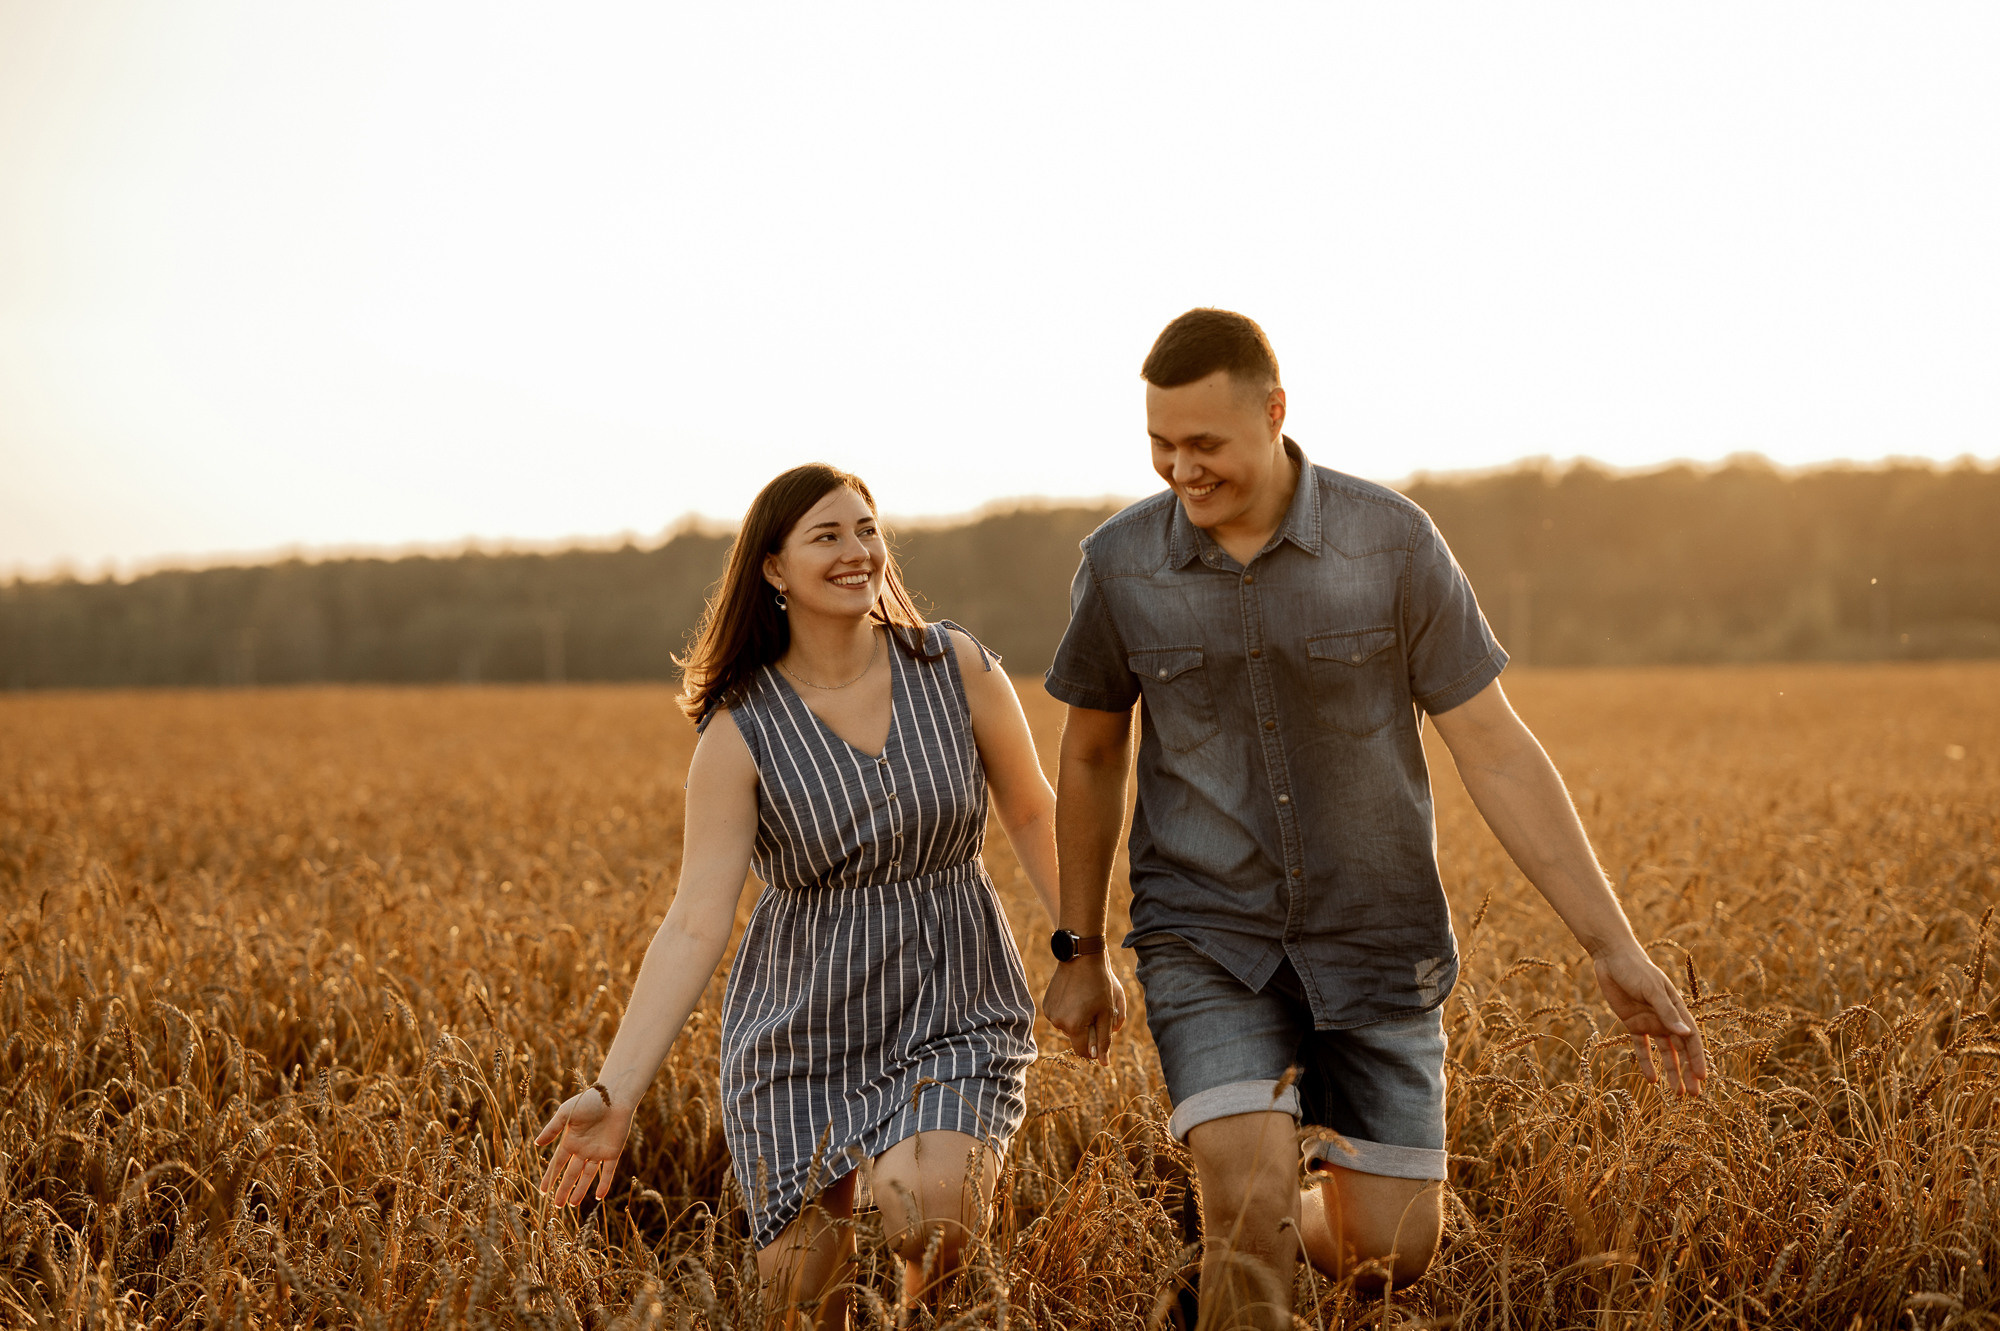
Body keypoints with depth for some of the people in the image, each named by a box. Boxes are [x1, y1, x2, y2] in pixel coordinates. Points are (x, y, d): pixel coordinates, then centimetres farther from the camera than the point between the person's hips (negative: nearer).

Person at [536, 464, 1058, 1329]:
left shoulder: (958, 669, -5)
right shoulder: (741, 732, -10)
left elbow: (1033, 813, 10)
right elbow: (695, 923, -14)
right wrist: (614, 1092, -22)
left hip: (955, 1008, 0)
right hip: (804, 1024, 0)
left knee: (926, 1214, -27)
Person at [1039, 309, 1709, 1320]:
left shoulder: (1394, 543, -11)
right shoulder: (1119, 563, -6)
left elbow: (1496, 752, -8)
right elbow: (1092, 755, 9)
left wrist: (1613, 947, -12)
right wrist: (1079, 952, 16)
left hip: (1377, 942, 1)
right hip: (1207, 937, 0)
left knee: (1390, 1256, 4)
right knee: (1251, 1207, -21)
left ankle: (1314, 1194, 38)